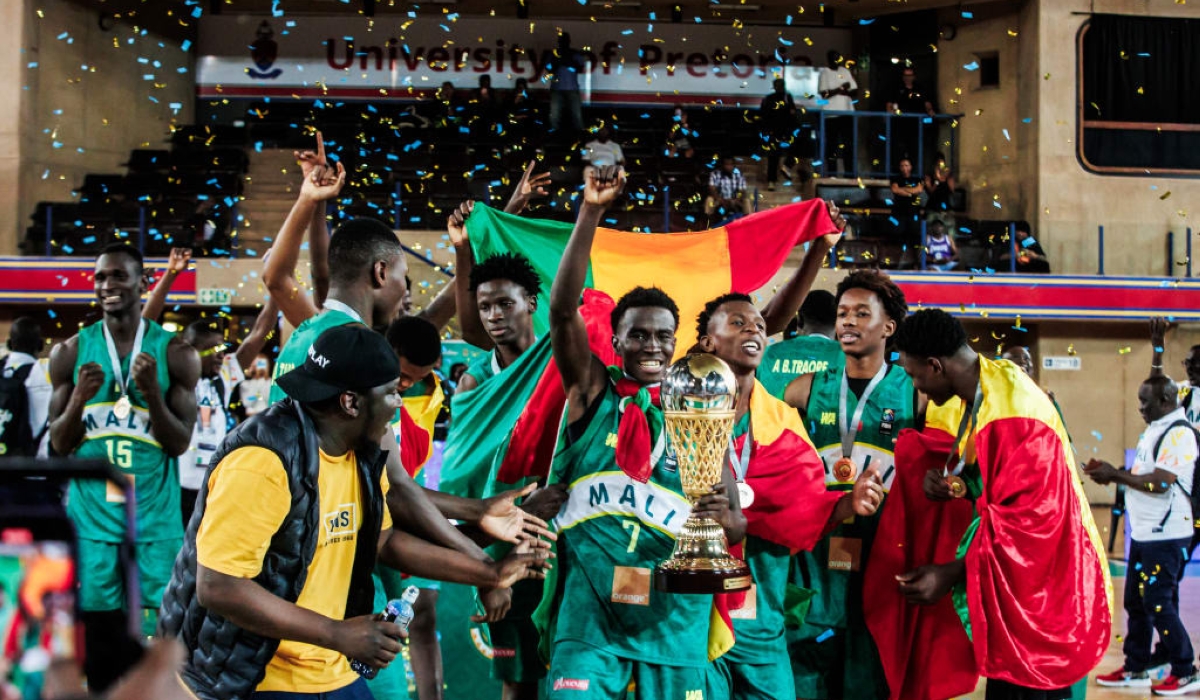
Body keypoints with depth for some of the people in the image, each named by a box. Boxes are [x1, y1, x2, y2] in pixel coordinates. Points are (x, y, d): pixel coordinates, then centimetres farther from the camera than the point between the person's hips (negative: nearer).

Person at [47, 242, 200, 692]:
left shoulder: (176, 355, 0)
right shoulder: (71, 352, 4)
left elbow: (181, 443, -3)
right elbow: (58, 445, 5)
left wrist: (151, 392, -19)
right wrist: (79, 399, -16)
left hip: (154, 517, -1)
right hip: (91, 516, 1)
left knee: (152, 634, -1)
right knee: (98, 630, 4)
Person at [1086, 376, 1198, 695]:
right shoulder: (1154, 430, 13)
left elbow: (1160, 483, -24)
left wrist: (1116, 475, -16)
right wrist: (1111, 472, 2)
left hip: (1166, 537, -9)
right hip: (1143, 533, 9)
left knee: (1158, 604, -5)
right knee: (1135, 602, 12)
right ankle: (1135, 669, 21)